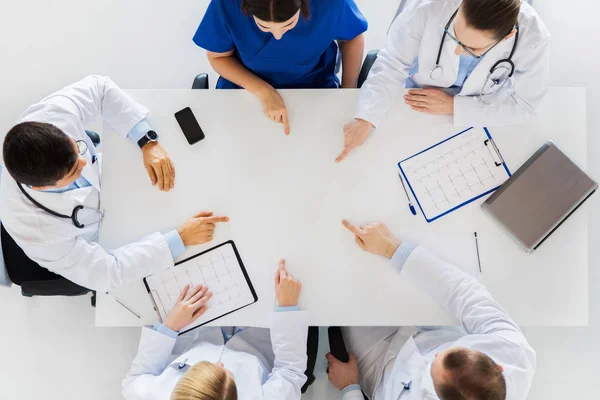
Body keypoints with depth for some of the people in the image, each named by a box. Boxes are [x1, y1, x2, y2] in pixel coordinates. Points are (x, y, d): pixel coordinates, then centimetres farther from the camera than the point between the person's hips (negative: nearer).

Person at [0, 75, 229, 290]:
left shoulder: (50, 117, -38)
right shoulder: (37, 231, -44)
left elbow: (99, 88, -20)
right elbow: (106, 272, -32)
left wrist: (149, 143, -30)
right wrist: (181, 238, -34)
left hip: (101, 180, 4)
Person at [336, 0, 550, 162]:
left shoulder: (533, 39, -30)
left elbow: (523, 104, -18)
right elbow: (392, 64, -23)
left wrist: (453, 106, -25)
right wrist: (365, 119, -35)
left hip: (479, 119, 0)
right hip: (418, 106, 1)